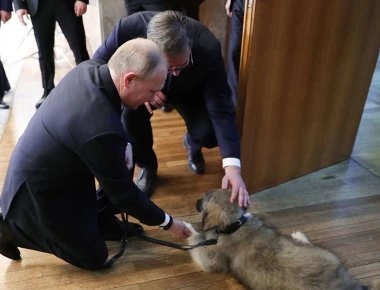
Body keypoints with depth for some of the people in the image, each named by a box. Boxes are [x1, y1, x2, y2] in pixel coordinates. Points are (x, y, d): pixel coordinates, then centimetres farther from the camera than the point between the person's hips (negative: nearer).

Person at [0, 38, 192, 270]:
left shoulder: (88, 69, -14)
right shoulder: (103, 129, -38)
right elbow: (124, 193, -23)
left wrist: (123, 146, -9)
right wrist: (168, 222, -9)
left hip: (40, 169, 8)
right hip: (37, 191, -8)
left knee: (126, 155, 3)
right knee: (94, 258, 8)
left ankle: (101, 217, 18)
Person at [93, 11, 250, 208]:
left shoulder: (208, 48, -38)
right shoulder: (130, 28, -37)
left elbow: (220, 110, -37)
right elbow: (98, 64, -20)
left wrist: (232, 166, -47)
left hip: (189, 90, 0)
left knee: (209, 135, -22)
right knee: (130, 115, -29)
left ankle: (192, 145, 19)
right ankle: (147, 167, 1)